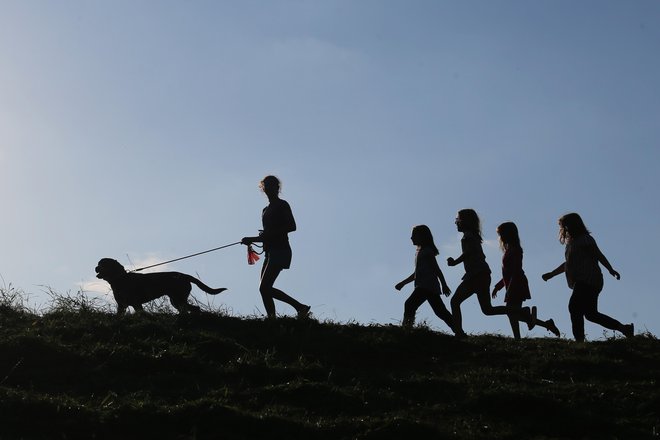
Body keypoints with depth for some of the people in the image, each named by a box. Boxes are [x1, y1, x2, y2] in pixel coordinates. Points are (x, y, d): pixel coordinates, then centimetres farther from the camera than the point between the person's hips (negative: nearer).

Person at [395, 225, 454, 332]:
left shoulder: (427, 251, -5)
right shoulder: (419, 252, 22)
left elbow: (436, 269, -10)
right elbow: (417, 273, 29)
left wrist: (444, 285, -14)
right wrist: (403, 283, 26)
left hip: (427, 286, -10)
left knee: (409, 305, -19)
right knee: (441, 312, 7)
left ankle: (406, 327, -30)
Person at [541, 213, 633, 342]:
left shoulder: (584, 239, -4)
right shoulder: (572, 242, 23)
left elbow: (598, 255, -12)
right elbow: (568, 264, 31)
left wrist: (610, 269, -21)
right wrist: (551, 274, 28)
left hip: (588, 281, -10)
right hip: (582, 283, 10)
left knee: (574, 307, -21)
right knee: (591, 313, 10)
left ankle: (579, 339, -26)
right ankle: (625, 329, 15)